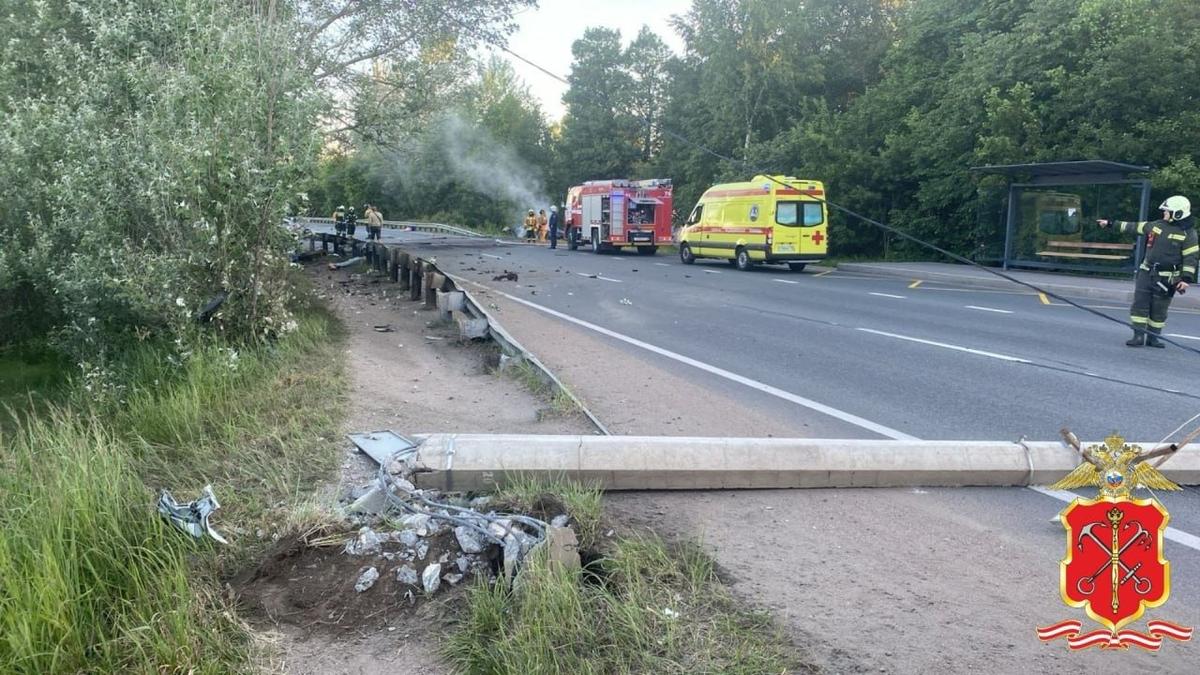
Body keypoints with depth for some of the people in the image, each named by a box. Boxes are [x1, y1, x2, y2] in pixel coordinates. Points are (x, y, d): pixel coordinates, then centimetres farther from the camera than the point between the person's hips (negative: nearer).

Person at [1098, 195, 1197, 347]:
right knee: (1140, 304, -2)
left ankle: (1153, 337, 14)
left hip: (1166, 278, -4)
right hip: (1146, 272, 4)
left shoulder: (1188, 233, -7)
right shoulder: (1157, 225, 7)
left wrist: (1186, 278, -17)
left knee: (1158, 310, 3)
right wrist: (1111, 223, 16)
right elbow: (1134, 227, 15)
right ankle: (1139, 335, 1)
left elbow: (1191, 257, -10)